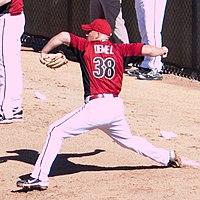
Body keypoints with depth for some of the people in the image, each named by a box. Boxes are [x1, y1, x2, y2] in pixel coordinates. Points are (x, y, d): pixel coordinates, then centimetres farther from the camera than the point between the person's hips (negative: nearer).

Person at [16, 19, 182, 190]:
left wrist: (44, 52, 4)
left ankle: (40, 177, -14)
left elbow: (63, 36, -8)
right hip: (117, 107, 6)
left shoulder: (86, 46, 4)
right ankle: (168, 157, 39)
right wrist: (162, 51, 32)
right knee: (127, 139, 31)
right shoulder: (119, 49, 12)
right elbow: (146, 50, 12)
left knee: (56, 131, -3)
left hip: (96, 107, -6)